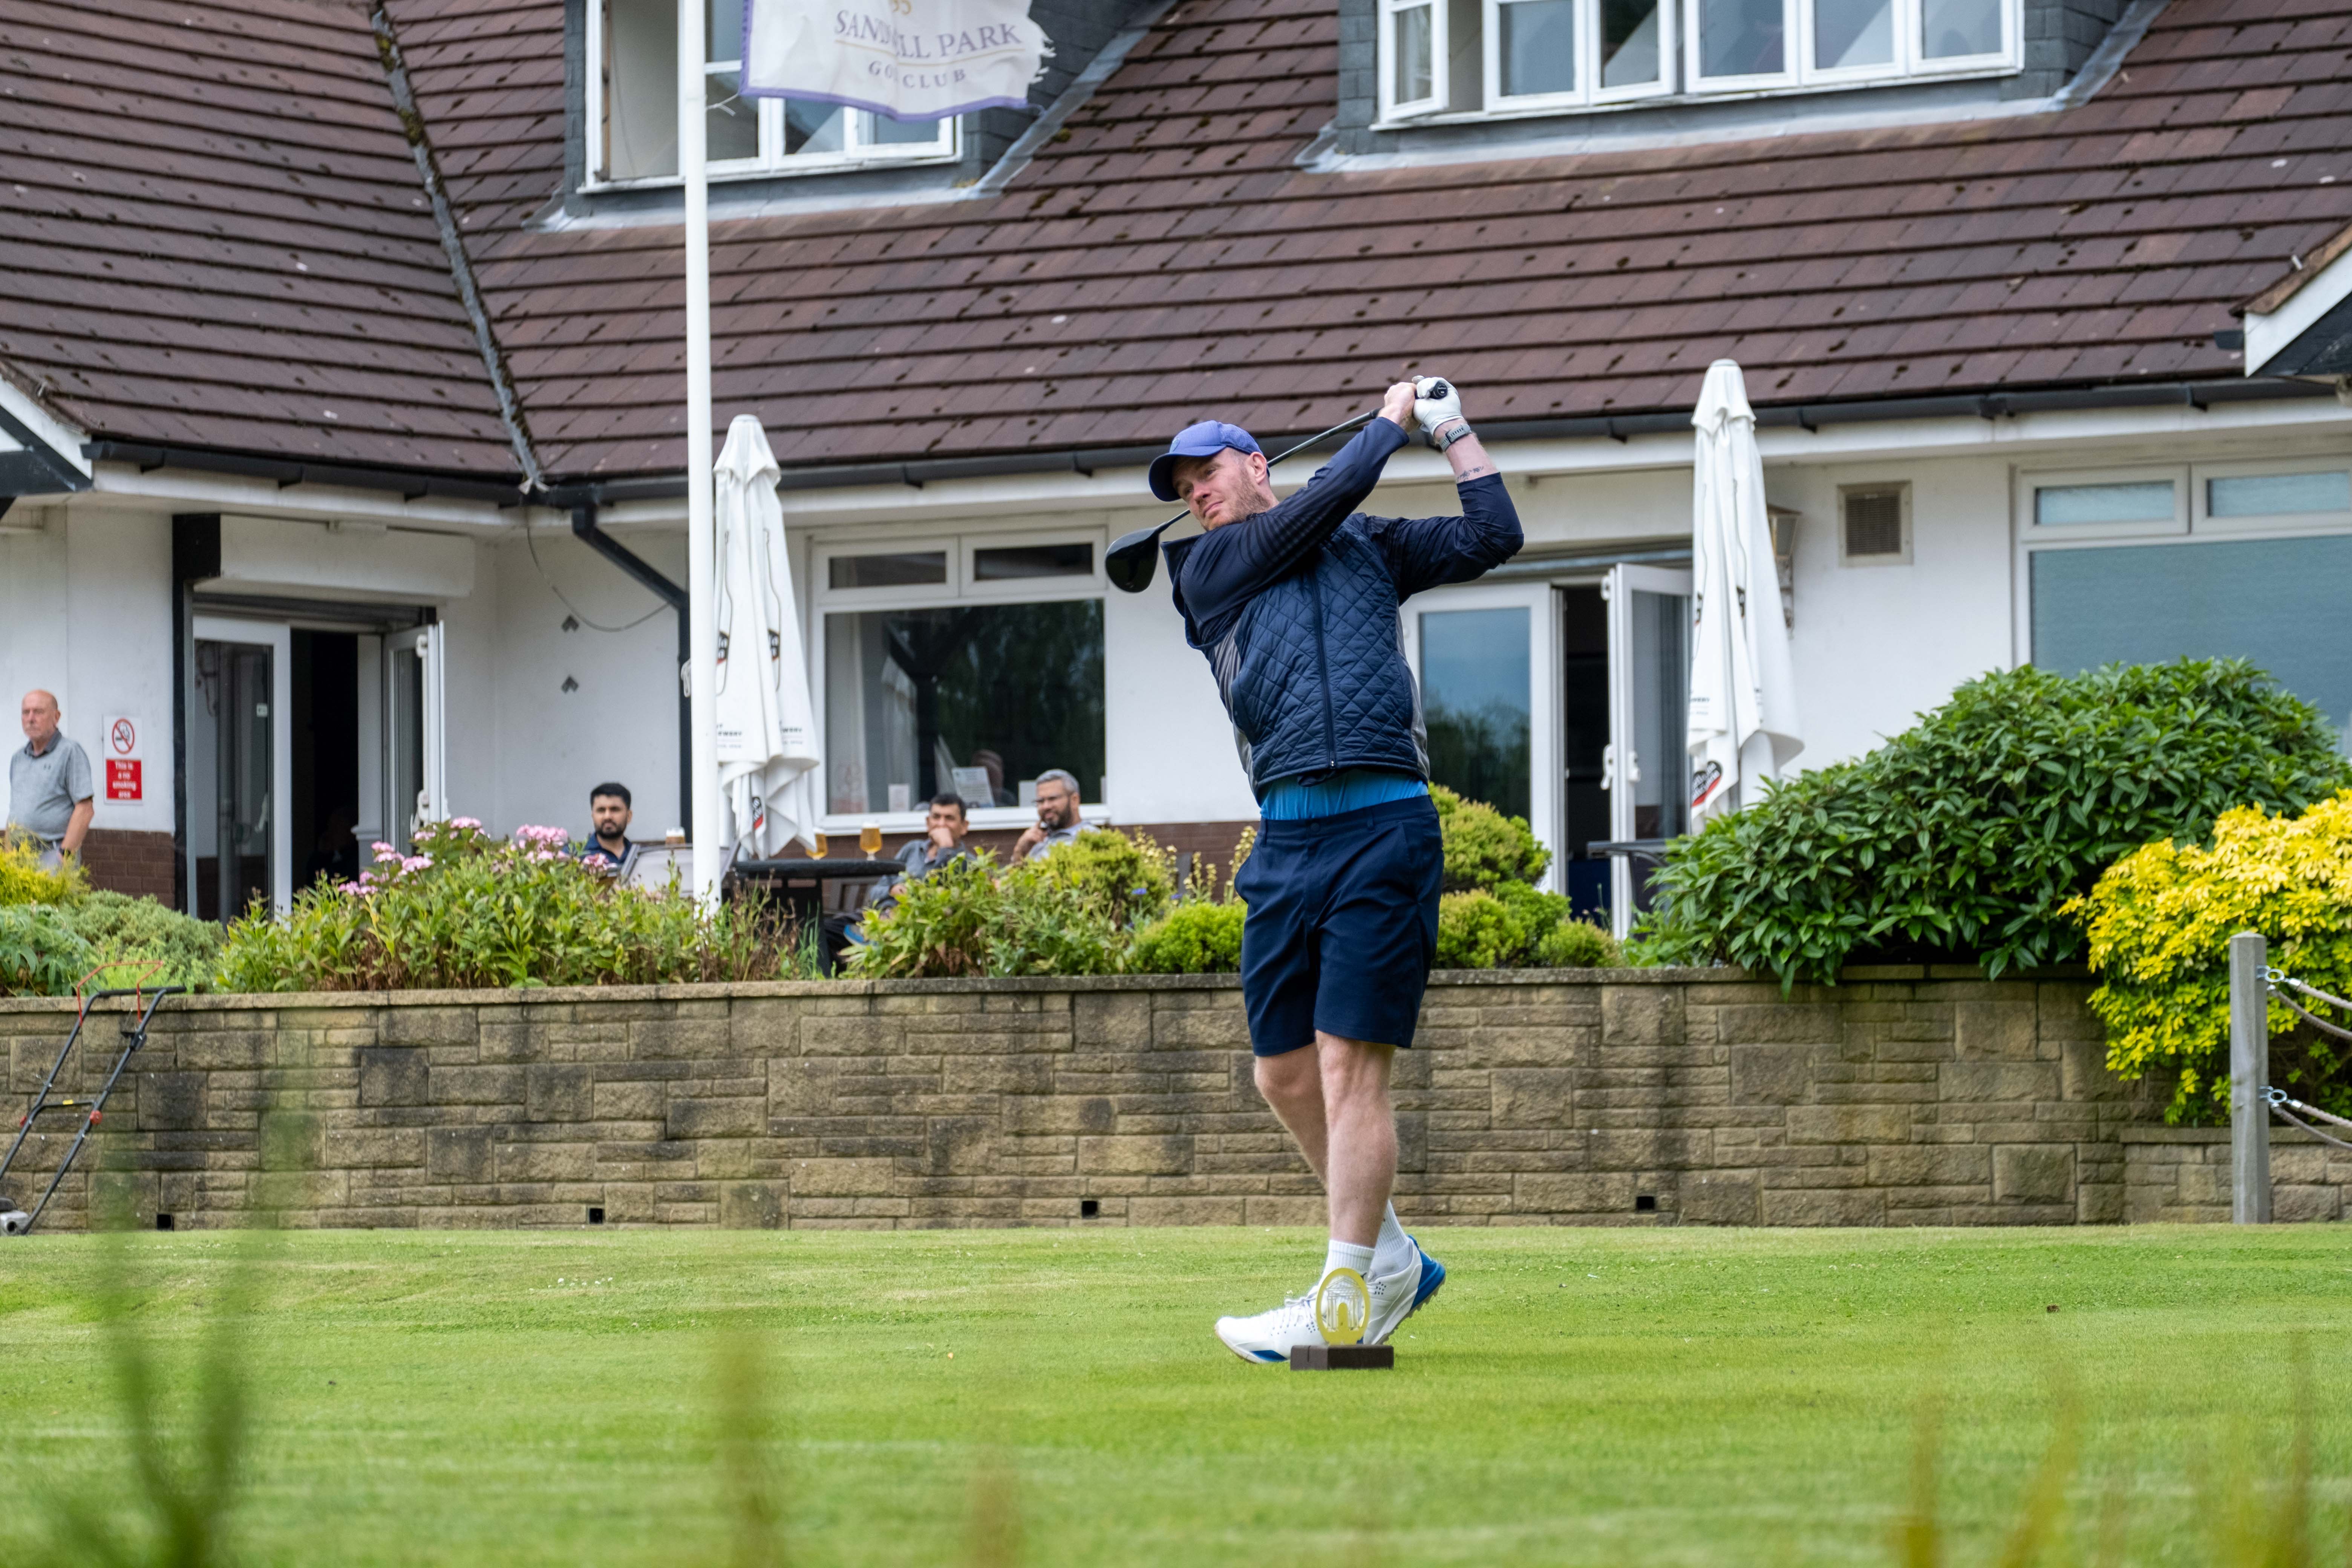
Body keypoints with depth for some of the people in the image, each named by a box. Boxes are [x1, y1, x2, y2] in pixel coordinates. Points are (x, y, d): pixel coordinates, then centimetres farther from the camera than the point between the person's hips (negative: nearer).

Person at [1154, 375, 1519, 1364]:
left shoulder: (1369, 546, 19)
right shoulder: (1206, 569, 14)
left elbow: (1492, 537, 20)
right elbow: (1325, 500, 5)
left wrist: (1451, 430, 22)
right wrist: (1391, 420, 17)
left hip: (1384, 828, -3)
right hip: (1285, 839, 3)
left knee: (1349, 1068, -11)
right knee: (1286, 1076, 5)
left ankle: (1342, 1303, -14)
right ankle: (1391, 1259, 23)